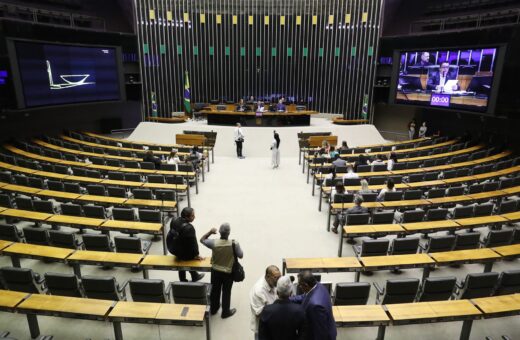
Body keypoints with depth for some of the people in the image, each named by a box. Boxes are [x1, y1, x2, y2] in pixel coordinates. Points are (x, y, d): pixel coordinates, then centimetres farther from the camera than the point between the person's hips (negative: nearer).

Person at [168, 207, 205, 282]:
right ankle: (194, 277, 42)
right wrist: (196, 255, -9)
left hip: (174, 250, 6)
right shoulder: (189, 228, -35)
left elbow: (170, 235, 4)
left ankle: (183, 280, 45)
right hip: (185, 254, -6)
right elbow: (193, 242, -24)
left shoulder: (174, 221, -12)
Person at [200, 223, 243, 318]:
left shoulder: (214, 243, -23)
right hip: (228, 273, -2)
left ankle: (213, 309, 44)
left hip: (215, 271, 2)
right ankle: (225, 312, 35)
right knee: (226, 292, 18)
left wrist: (210, 232, 2)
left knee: (215, 290, 23)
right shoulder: (234, 244, -26)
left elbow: (202, 240, -4)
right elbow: (241, 256, -9)